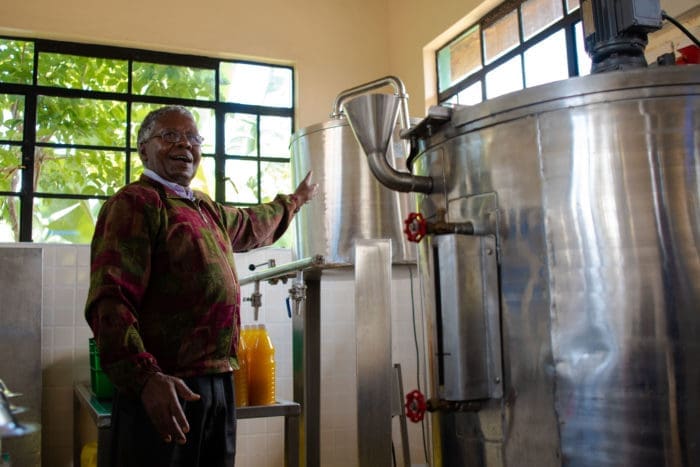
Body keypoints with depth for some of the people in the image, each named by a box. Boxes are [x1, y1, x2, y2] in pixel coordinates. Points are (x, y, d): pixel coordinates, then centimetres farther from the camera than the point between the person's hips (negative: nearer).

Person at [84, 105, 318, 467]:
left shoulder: (209, 210, 16)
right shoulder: (135, 202, -9)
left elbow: (252, 226, 39)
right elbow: (110, 300, -20)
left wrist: (294, 200, 53)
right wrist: (145, 377, -31)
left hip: (221, 383, 8)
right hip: (164, 389, -8)